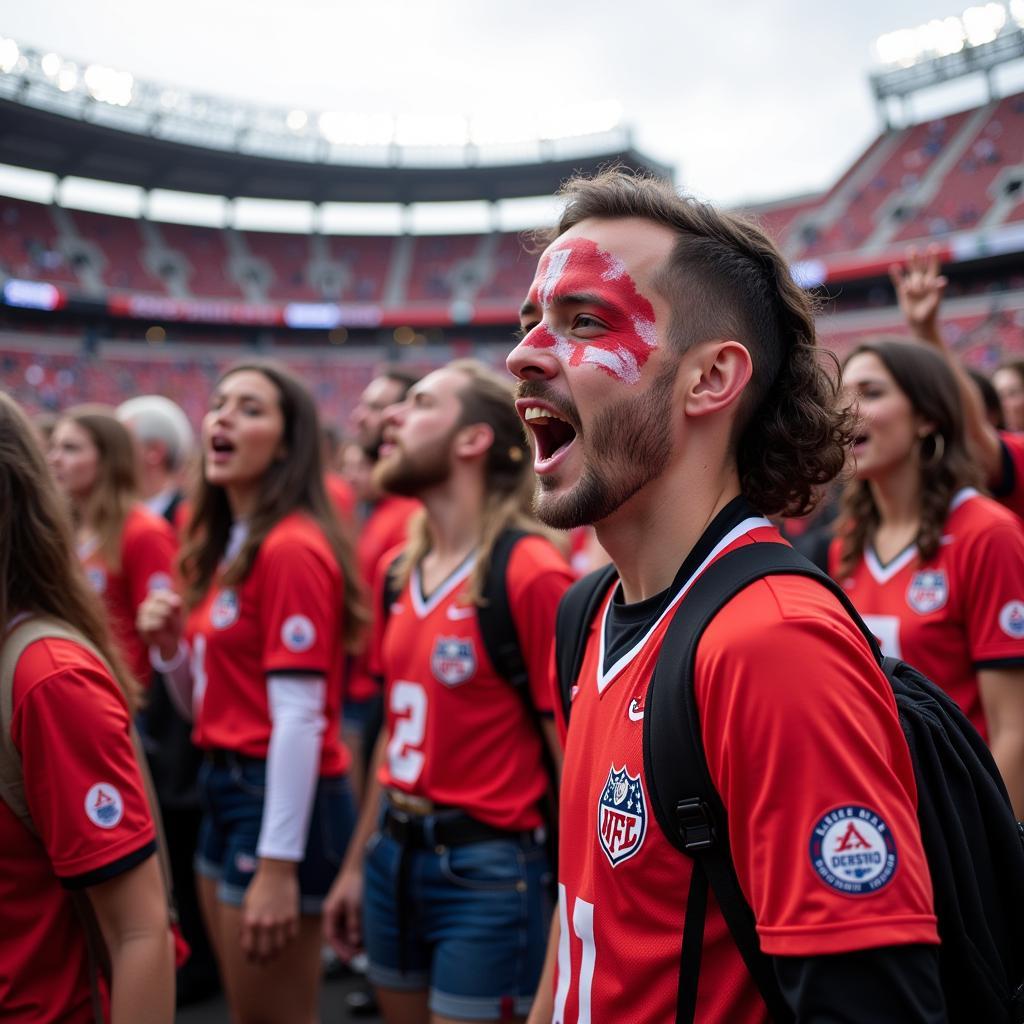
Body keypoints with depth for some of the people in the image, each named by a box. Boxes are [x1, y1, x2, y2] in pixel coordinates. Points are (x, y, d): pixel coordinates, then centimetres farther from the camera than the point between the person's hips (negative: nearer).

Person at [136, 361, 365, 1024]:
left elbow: (298, 716, -20)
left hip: (282, 797, -9)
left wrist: (278, 865, -19)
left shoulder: (292, 548, -16)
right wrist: (170, 648, -2)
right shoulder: (222, 547, 11)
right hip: (225, 786, 9)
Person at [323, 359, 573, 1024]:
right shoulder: (398, 571, 6)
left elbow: (573, 753, -15)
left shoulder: (532, 573, -17)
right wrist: (357, 864, 15)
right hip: (395, 854, 7)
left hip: (485, 868, -7)